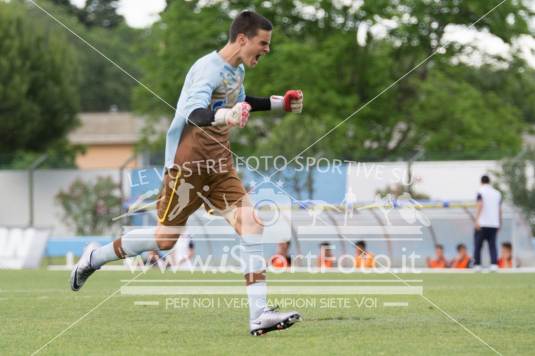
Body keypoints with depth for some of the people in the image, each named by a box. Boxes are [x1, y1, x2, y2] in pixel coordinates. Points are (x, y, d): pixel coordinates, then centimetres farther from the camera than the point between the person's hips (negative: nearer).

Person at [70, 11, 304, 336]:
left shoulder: (237, 70, 9)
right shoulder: (210, 68, -19)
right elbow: (194, 113, -36)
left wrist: (279, 103, 27)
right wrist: (224, 116, -56)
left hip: (219, 163, 7)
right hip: (188, 163, -7)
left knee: (251, 222, -13)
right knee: (165, 239, 1)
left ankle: (259, 314, -17)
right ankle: (94, 259, 26)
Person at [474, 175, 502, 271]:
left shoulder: (481, 191, -2)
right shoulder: (497, 193, 14)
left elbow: (480, 205, -15)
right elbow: (499, 210, 16)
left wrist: (477, 220, -21)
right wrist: (499, 223, 23)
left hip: (482, 224, -4)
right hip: (494, 224, 4)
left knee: (477, 245, 3)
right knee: (492, 245, 3)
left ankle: (477, 265, -1)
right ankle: (494, 264, -10)